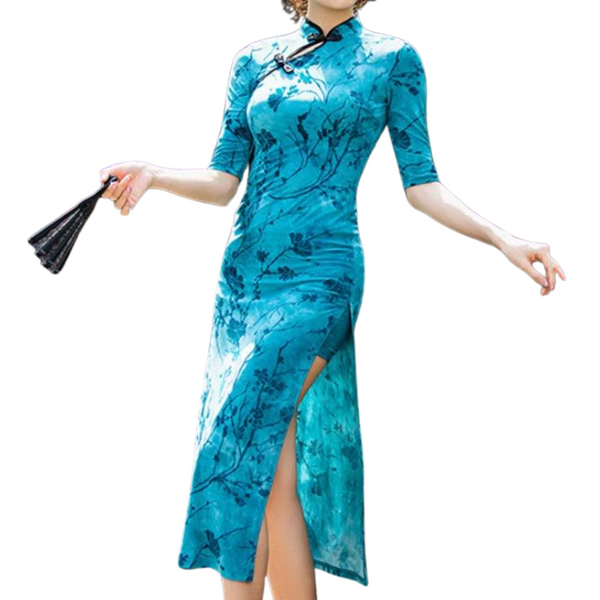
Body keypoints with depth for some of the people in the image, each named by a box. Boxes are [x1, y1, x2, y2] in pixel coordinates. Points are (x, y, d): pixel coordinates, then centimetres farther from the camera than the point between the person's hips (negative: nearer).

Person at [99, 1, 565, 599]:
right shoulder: (256, 60, 13)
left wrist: (503, 238, -9)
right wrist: (152, 175, -9)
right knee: (274, 472, 3)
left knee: (242, 453, -15)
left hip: (320, 275, -4)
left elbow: (421, 184, 3)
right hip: (243, 276, 5)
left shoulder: (392, 59, 5)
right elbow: (223, 180, 9)